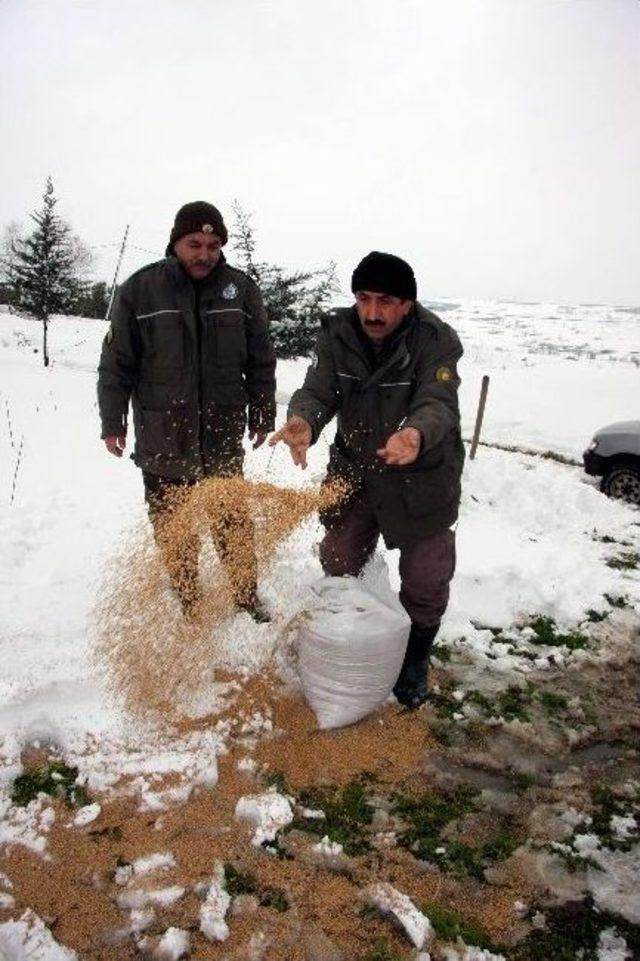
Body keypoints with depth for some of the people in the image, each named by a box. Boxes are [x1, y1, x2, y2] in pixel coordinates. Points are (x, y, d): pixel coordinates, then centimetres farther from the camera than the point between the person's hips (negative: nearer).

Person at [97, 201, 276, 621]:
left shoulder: (240, 288, 2)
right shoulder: (141, 289, -3)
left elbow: (261, 360, 9)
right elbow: (117, 363, 2)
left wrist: (262, 415, 11)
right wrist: (113, 422, 1)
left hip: (223, 433, 1)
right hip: (163, 437, -1)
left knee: (233, 521, 8)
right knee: (173, 527, 8)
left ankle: (247, 595, 27)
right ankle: (186, 605, 25)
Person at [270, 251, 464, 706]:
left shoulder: (436, 340, -22)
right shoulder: (337, 333, -12)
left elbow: (439, 404, -35)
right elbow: (318, 390, -21)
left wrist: (416, 434, -60)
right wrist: (303, 421, -46)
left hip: (421, 475, -3)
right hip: (355, 468, 3)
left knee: (425, 581, 7)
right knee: (338, 566, 15)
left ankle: (415, 661, 35)